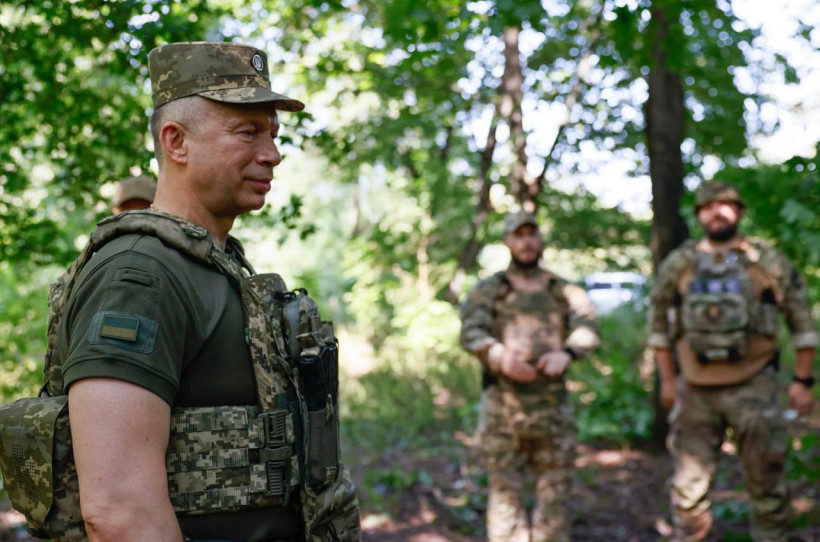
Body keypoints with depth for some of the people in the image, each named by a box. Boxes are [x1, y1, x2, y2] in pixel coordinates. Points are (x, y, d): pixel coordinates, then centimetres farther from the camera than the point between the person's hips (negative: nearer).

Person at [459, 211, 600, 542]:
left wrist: (567, 353, -25)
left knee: (555, 490, 4)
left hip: (553, 403, 2)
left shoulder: (565, 291, 12)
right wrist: (500, 356, -28)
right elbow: (471, 332, -8)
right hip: (503, 404, -1)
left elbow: (588, 329, -4)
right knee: (505, 490, 1)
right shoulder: (488, 291, 8)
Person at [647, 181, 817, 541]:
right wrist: (667, 379, 11)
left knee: (765, 484, 4)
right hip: (696, 391, 2)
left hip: (753, 389, -2)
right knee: (689, 484, 5)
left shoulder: (768, 262, 0)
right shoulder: (678, 265, 5)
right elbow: (659, 322, 14)